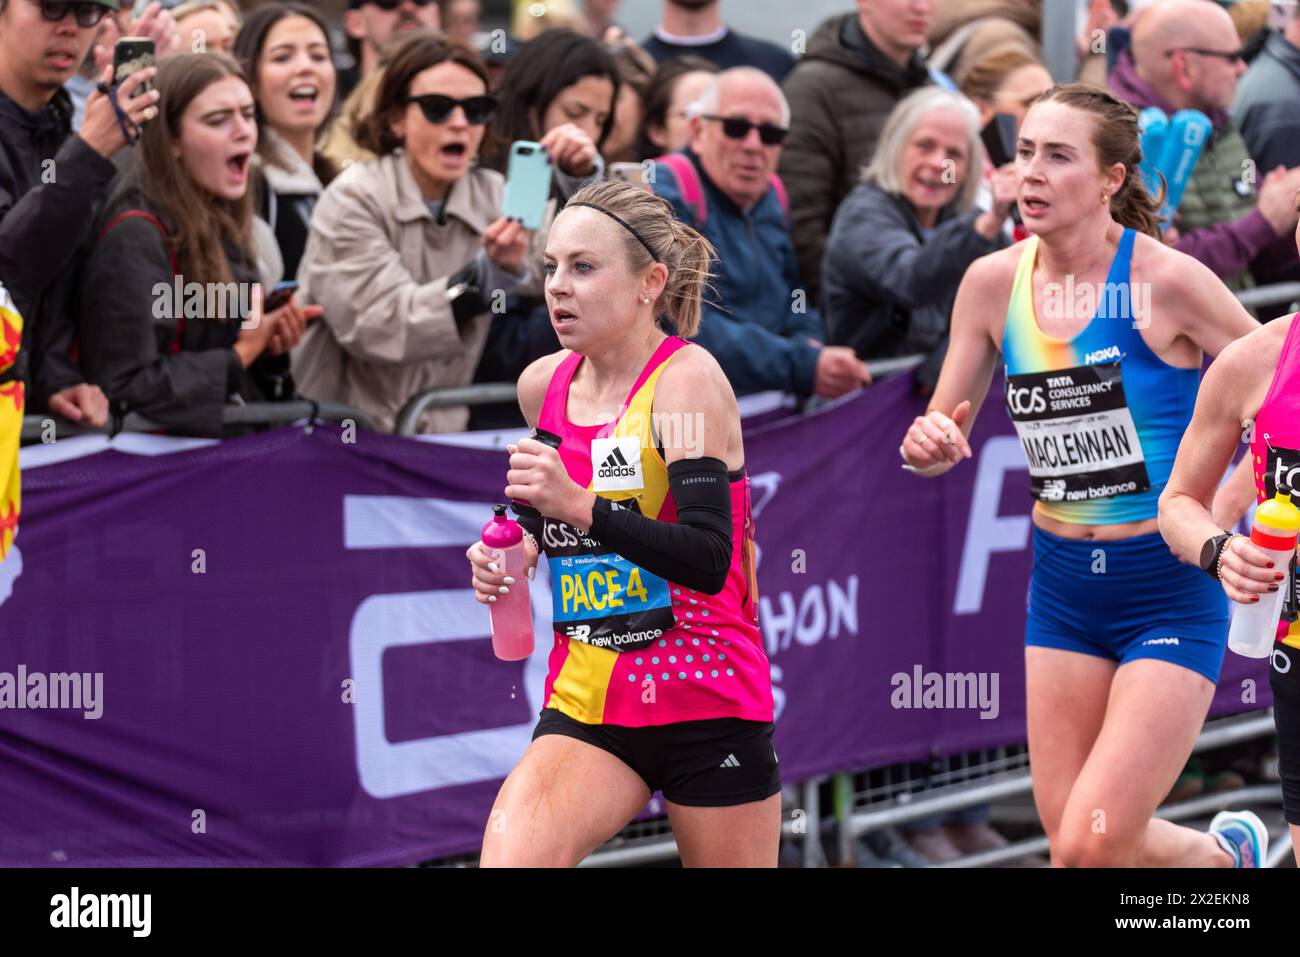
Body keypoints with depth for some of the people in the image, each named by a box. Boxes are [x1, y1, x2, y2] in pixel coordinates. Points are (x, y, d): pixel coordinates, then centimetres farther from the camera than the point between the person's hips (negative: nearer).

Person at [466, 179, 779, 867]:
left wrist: (580, 507, -35)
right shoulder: (542, 385, 6)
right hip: (584, 705, 4)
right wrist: (517, 546, 5)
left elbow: (709, 560, -25)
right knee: (507, 858, -22)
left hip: (705, 706, -4)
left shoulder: (687, 380, -13)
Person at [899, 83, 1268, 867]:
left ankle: (1221, 856, 22)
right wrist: (929, 443, -15)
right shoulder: (994, 284, -1)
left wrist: (1216, 511, -18)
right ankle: (1228, 856, 36)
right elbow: (944, 436, 8)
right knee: (1067, 838, 6)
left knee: (1091, 848, -11)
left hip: (1170, 592, -5)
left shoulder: (1167, 281, -15)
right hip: (1063, 588, 5)